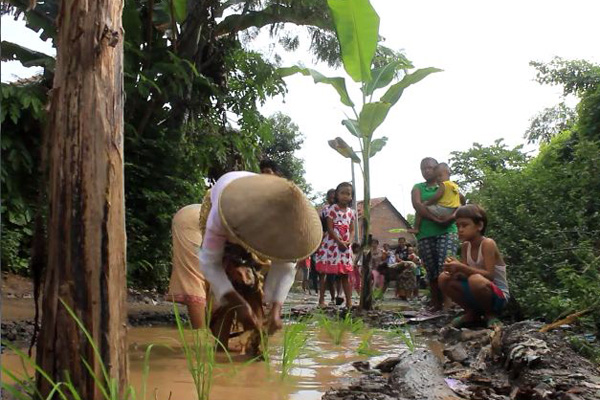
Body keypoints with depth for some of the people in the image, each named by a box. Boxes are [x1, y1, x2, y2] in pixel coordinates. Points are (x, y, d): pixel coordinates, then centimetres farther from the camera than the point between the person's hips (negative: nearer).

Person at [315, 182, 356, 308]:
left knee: (345, 274, 6)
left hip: (345, 245, 5)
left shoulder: (351, 212, 11)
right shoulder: (332, 209, -5)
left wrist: (349, 241, -9)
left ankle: (349, 301, 7)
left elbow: (352, 230, 10)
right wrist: (339, 241, -17)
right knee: (325, 273, -3)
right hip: (331, 243, -5)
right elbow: (329, 228, -10)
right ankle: (321, 300, 1)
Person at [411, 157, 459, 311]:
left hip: (447, 231, -2)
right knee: (432, 271, 1)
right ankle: (436, 304, 8)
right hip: (425, 234, 2)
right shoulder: (418, 188, 15)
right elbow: (417, 205, -4)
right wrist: (436, 218, -17)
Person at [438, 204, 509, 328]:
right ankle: (472, 313, 6)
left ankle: (491, 314, -8)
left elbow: (489, 276, -26)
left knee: (476, 280, -37)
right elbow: (466, 274, -1)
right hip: (477, 294, 7)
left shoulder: (488, 243, -18)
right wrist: (455, 271, -24)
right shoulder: (465, 246, 2)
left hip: (498, 295, -7)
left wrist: (462, 267, -34)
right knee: (444, 278, -9)